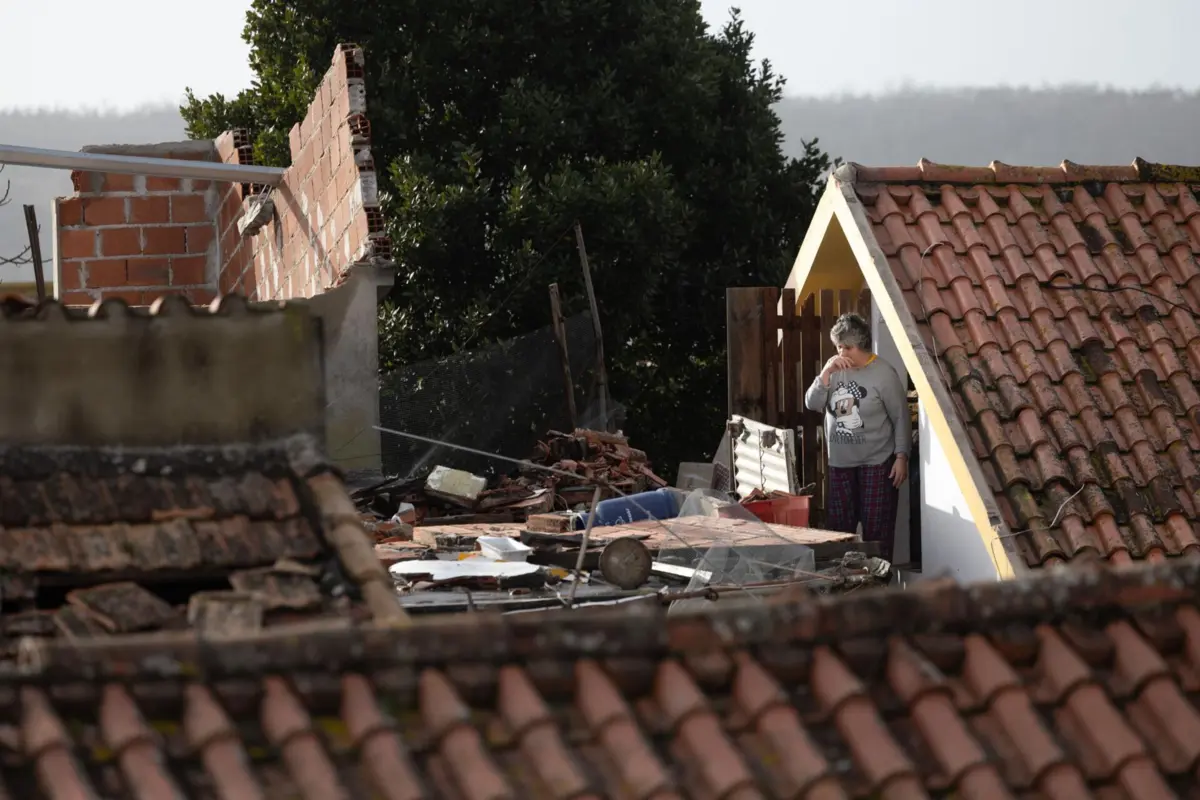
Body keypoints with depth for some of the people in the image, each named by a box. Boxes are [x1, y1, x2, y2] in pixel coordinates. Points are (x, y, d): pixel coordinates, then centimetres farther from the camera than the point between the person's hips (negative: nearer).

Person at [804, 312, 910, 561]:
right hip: (840, 463, 5)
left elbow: (901, 417, -8)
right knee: (837, 526, 9)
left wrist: (901, 456, -12)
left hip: (877, 463, -5)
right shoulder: (834, 368, 3)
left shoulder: (883, 373, -11)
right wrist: (826, 373, -14)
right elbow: (812, 404, -2)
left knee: (876, 527, -1)